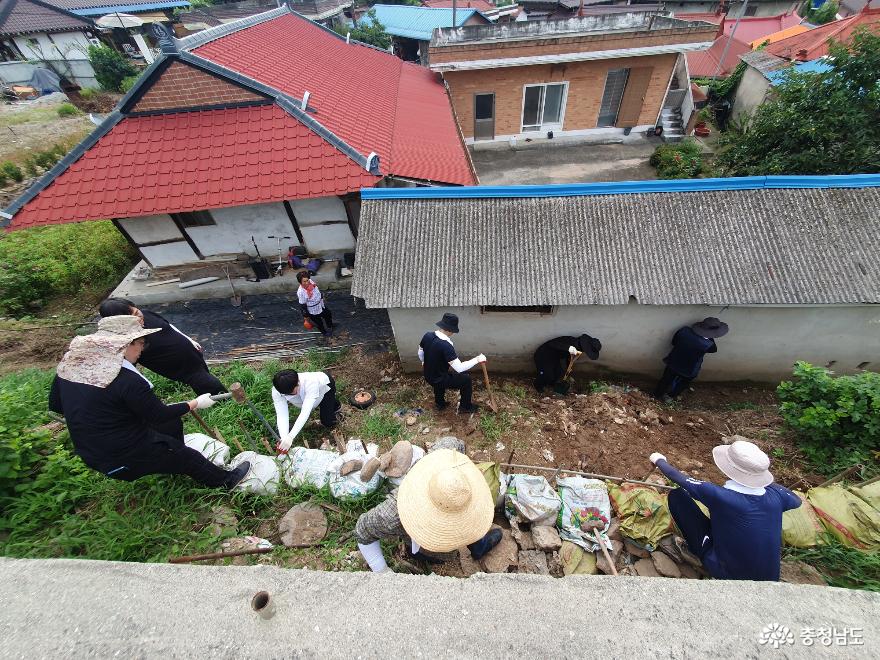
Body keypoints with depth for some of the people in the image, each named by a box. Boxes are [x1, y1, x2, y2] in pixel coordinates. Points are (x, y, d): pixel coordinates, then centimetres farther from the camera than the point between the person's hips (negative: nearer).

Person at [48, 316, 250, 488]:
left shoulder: (70, 361, -6)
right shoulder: (128, 380, -31)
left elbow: (55, 405, 8)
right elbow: (161, 415, -19)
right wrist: (196, 403, -6)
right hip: (123, 461, -8)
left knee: (172, 424, 23)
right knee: (189, 457, 11)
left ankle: (174, 465, 44)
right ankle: (226, 480, 30)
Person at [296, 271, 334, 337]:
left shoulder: (311, 282, -19)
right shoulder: (301, 292, -37)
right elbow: (302, 305, -24)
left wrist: (321, 298, 18)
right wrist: (306, 315, -13)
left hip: (321, 305, 7)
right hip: (313, 311, -7)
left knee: (328, 315, 31)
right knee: (319, 322, 21)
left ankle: (330, 326, 62)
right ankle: (324, 332, 53)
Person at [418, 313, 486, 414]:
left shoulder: (427, 335, -10)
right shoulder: (446, 346, -32)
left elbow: (420, 353, 8)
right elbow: (459, 368, -32)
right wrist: (477, 360, -24)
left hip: (428, 377, 7)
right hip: (440, 381, -7)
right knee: (466, 379, 8)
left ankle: (440, 403, 49)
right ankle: (465, 406, 26)